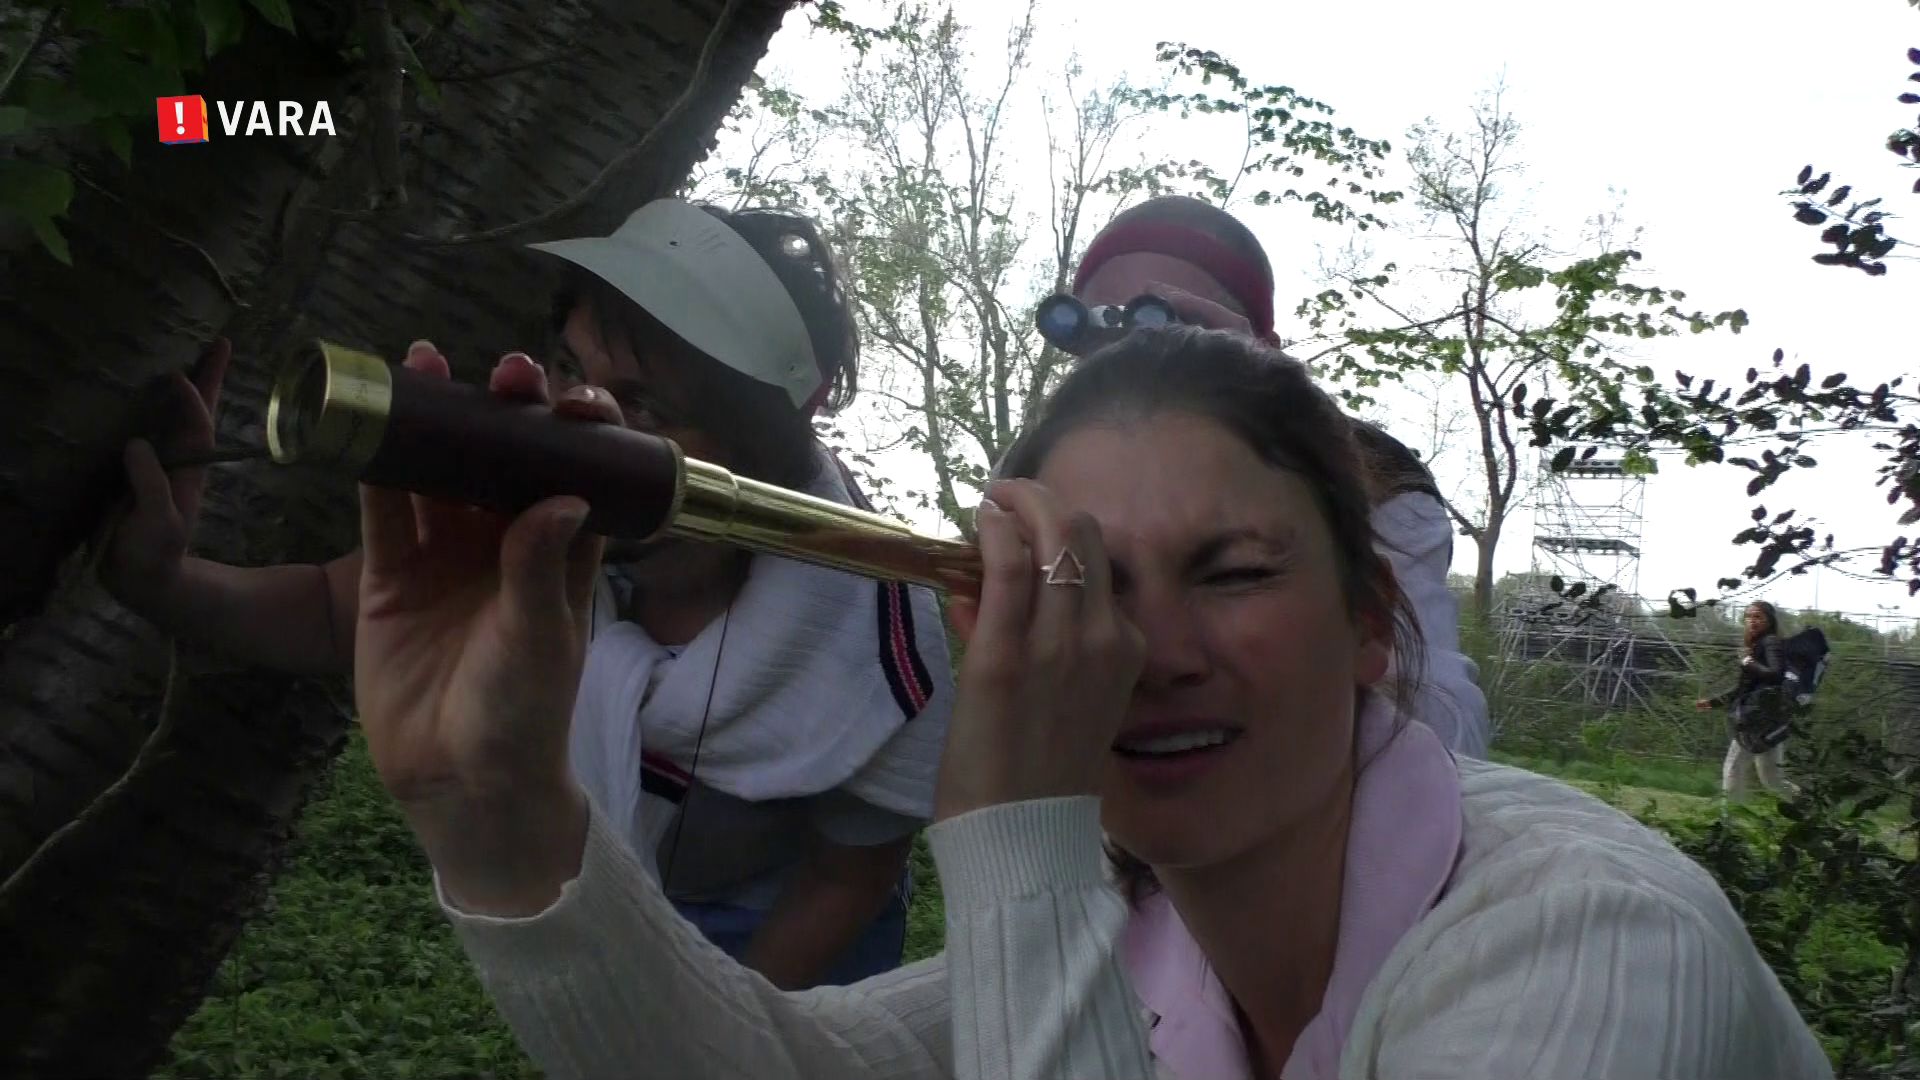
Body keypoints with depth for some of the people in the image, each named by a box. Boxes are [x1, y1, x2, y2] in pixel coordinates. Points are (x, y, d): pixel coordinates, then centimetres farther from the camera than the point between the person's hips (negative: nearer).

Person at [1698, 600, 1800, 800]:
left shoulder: (1771, 642, -8)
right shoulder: (1752, 646, 17)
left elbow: (1776, 675, -25)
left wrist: (1749, 663, -14)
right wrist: (1712, 701, 26)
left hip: (1766, 720, -9)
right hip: (1749, 722, 9)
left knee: (1770, 779, -10)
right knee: (1732, 775, 11)